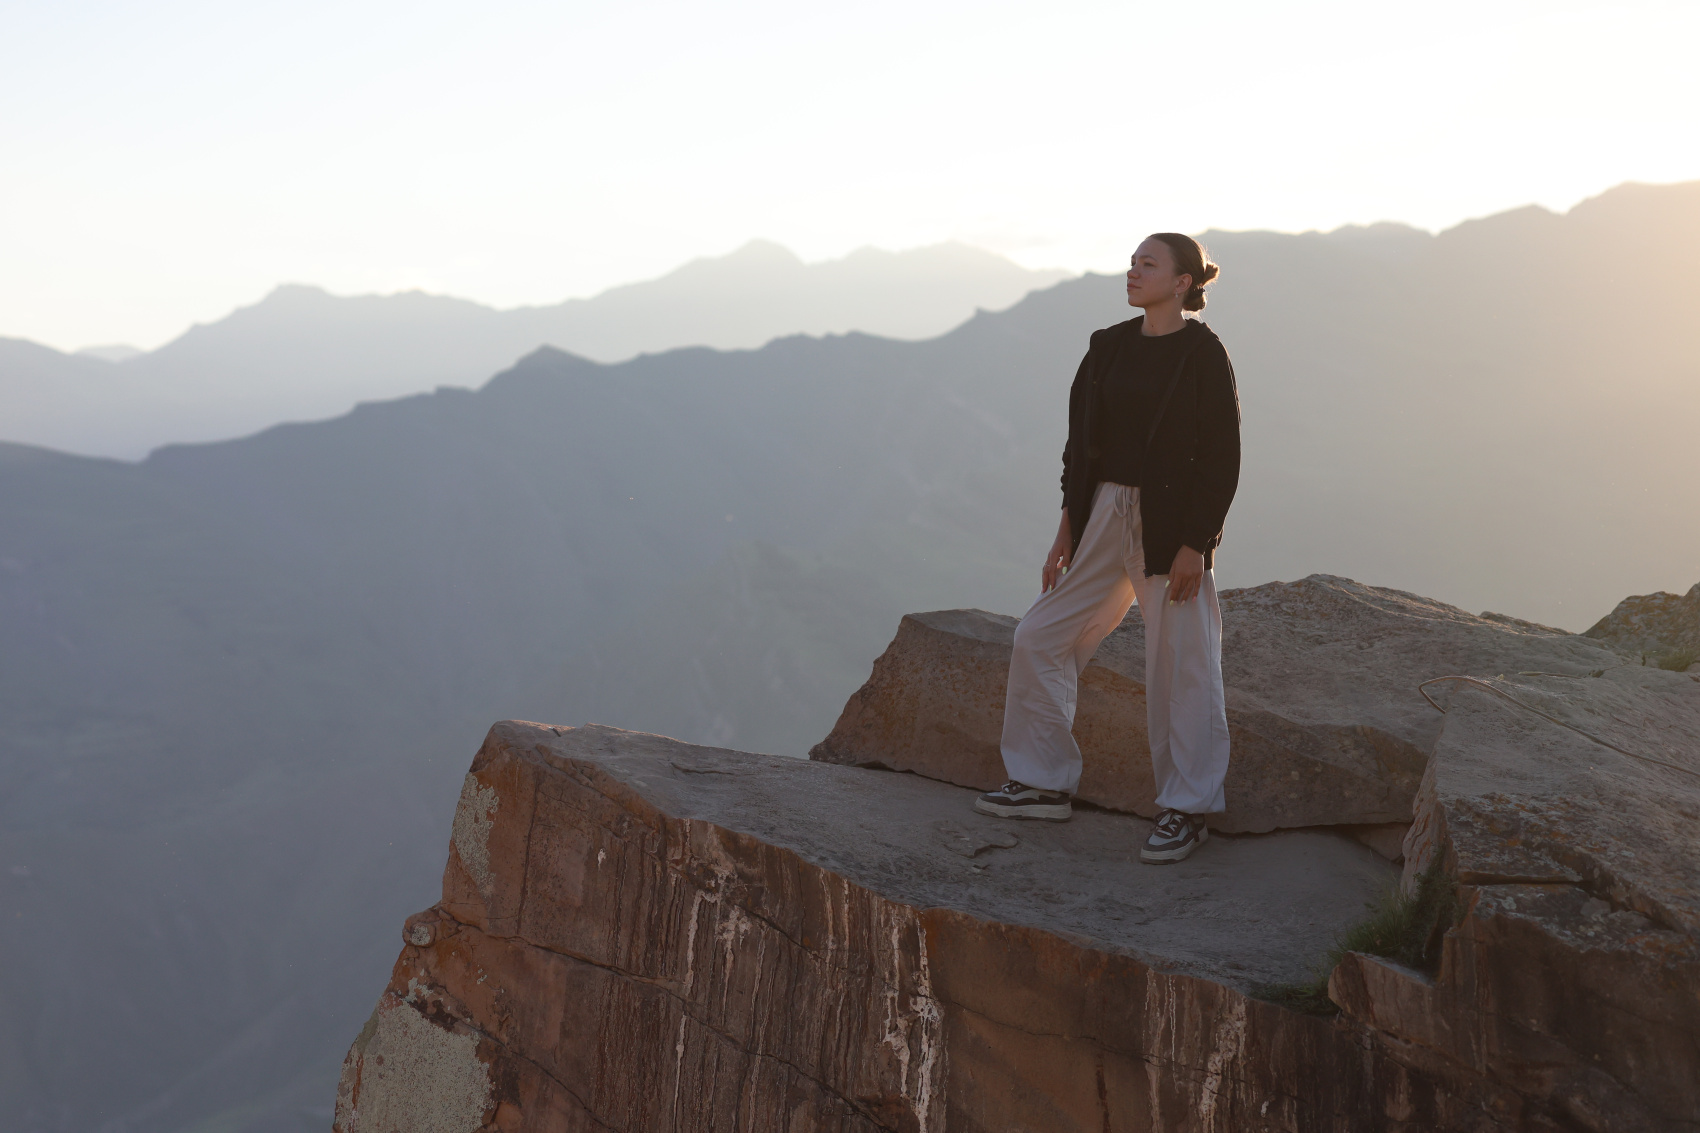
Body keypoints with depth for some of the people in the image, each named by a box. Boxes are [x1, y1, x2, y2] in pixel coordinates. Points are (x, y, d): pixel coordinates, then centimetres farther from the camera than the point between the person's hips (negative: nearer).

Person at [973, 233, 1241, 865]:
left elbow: (1221, 458, -11)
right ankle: (1044, 784, 21)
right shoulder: (1109, 346, 9)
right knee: (1039, 639, 8)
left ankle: (1187, 809, 13)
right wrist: (1068, 526, 9)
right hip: (1104, 516, 7)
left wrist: (1194, 545, -15)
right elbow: (1082, 438, 12)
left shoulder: (1203, 354, -9)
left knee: (1179, 669, -1)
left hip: (1170, 524, -7)